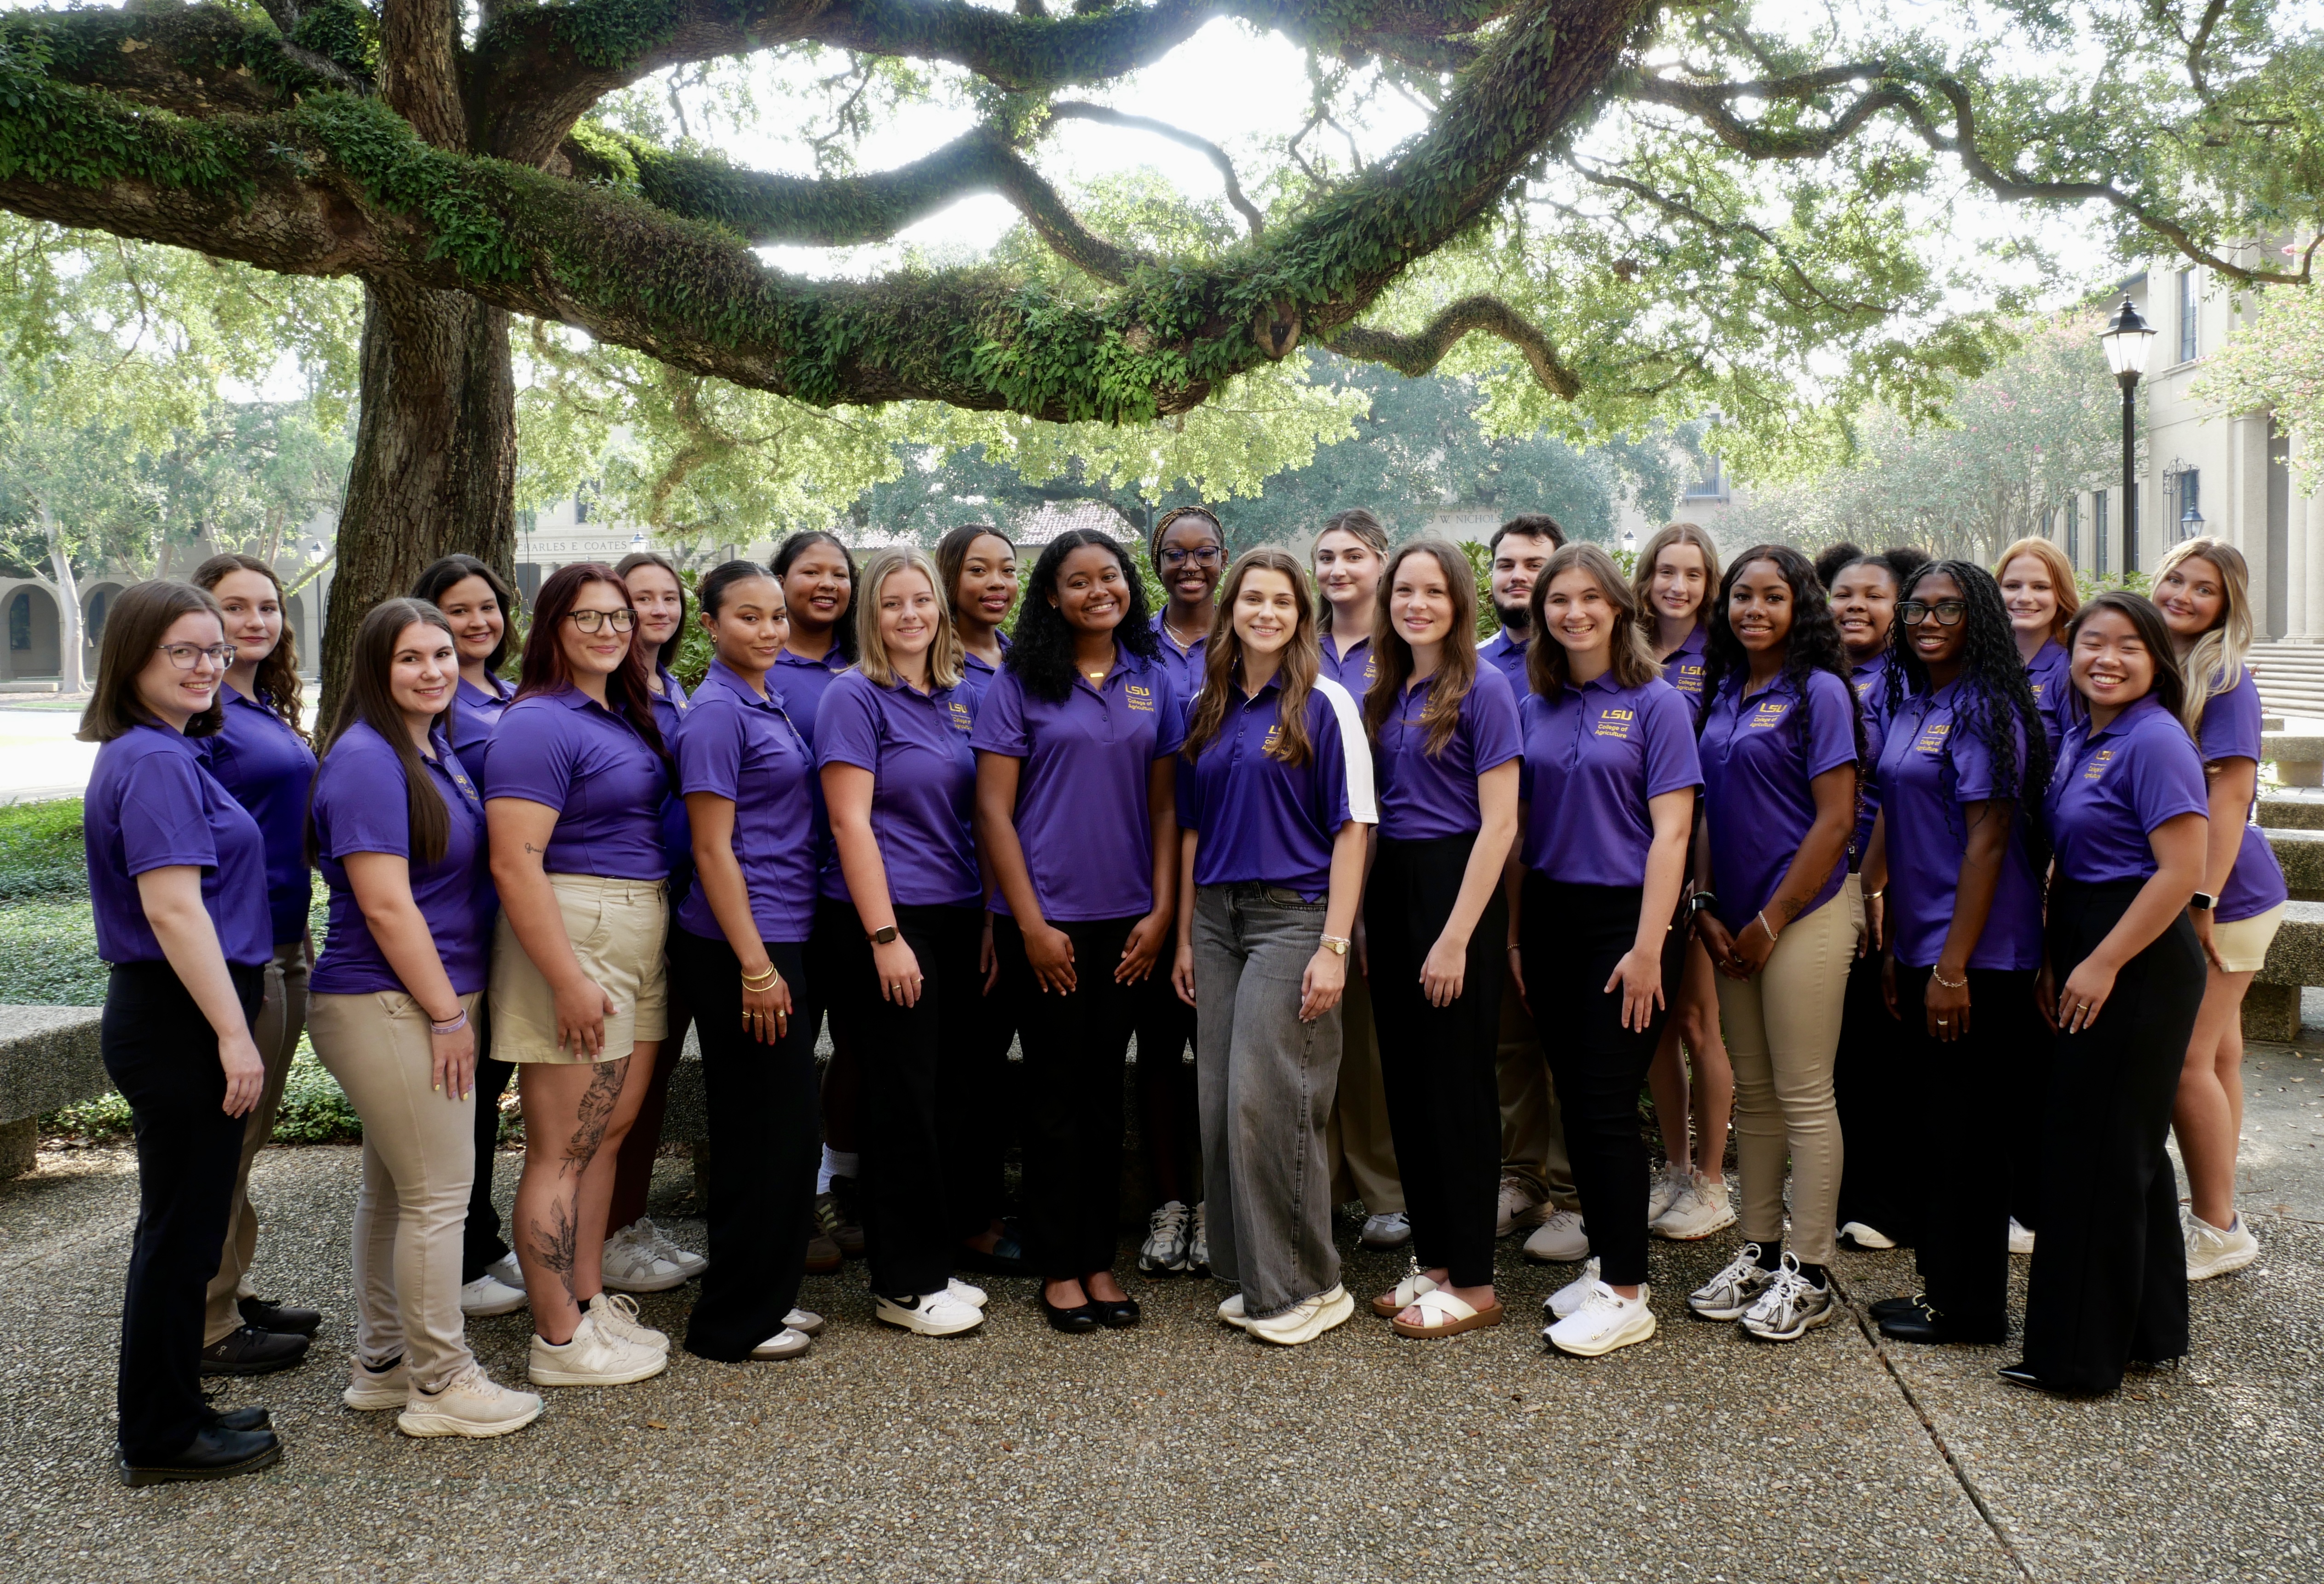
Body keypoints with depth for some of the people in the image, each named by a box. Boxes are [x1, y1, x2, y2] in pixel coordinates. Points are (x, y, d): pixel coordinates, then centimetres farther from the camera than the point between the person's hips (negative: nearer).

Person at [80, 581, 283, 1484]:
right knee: (181, 1225, 1)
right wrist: (234, 1035, -22)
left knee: (184, 1221, 17)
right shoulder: (157, 763, -16)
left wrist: (234, 1020, 21)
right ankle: (161, 1439, 13)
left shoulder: (159, 755, 15)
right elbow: (173, 909, -23)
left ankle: (165, 1410, 29)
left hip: (169, 1016, 10)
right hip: (180, 1019, -10)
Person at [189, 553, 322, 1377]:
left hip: (284, 948, 9)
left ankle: (235, 1294, 28)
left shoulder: (270, 712, 14)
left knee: (249, 1133, 17)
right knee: (220, 1141, 0)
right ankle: (207, 1328, 10)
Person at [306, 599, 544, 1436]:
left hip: (429, 1001, 10)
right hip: (391, 1008, -10)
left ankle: (381, 1364, 29)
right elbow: (384, 904, -20)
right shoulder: (366, 760, -16)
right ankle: (442, 1385, 9)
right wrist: (447, 1013, -16)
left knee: (392, 1191, 17)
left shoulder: (436, 749, 13)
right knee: (438, 1196, -2)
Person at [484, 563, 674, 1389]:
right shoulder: (538, 724, -13)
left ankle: (591, 1303, 27)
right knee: (562, 1150, -1)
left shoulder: (624, 717, 14)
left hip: (639, 941, 9)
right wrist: (569, 979, -22)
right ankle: (559, 1341, 9)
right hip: (571, 939, -9)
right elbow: (515, 864, -20)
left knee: (610, 1132, 15)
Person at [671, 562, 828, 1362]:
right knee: (765, 1130, -1)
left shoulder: (773, 703, 14)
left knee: (787, 1128, 14)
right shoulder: (716, 712, -12)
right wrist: (755, 967, -18)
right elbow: (713, 849, -16)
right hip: (740, 945, -9)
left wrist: (784, 960, 15)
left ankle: (770, 1293, 27)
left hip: (790, 937, 9)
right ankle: (733, 1321, 11)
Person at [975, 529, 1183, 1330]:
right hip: (1045, 917, -3)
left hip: (1126, 918, 3)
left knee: (1106, 1087, 10)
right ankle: (1059, 1267, 16)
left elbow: (1164, 804, 7)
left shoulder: (1153, 683, 6)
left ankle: (1100, 1260, 20)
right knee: (1057, 1090, 4)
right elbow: (994, 810, -5)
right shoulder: (1019, 684, -3)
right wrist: (1029, 922, -10)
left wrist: (1162, 910, -1)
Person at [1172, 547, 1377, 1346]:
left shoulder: (1324, 704, -4)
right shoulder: (1209, 710, 12)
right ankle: (1252, 1279, 19)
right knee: (1221, 1106, 6)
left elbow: (1351, 830, -8)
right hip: (1217, 918, 6)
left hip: (1293, 916, -6)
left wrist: (1334, 946, -14)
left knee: (1265, 1102, -9)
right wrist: (1185, 936, 11)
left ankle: (1309, 1287, 6)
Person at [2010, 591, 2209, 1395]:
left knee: (2096, 1147, -2)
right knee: (2126, 1145, 17)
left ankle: (2080, 1353, 9)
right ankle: (2148, 1328, 31)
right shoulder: (2077, 737, 11)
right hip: (2086, 953, 9)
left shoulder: (2155, 742, -15)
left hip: (2137, 962, -9)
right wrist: (2052, 950, 12)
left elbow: (2182, 870, -20)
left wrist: (2103, 963, -20)